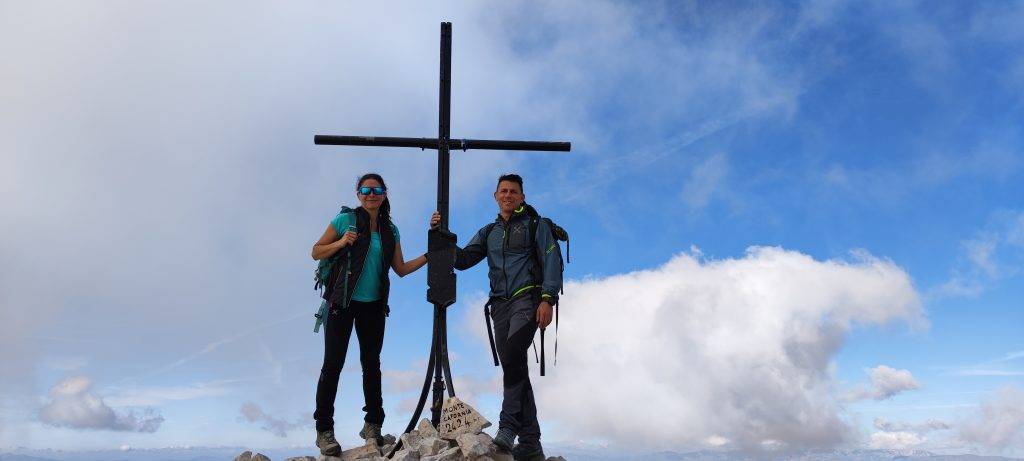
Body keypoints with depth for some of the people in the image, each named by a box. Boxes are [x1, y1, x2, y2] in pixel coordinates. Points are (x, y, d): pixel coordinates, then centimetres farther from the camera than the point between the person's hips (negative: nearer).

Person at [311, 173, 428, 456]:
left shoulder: (390, 230, 9)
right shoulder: (346, 219, -2)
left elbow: (401, 269, 11)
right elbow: (316, 252, 0)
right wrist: (341, 243, -16)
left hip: (374, 305, 4)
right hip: (342, 302, -4)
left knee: (371, 363, 10)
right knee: (333, 364, -3)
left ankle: (372, 424, 20)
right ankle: (324, 430, 4)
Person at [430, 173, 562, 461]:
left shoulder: (535, 224, 7)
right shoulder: (488, 232, 21)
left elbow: (552, 261, -3)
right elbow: (463, 260, 13)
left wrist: (547, 299, -15)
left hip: (527, 297, -5)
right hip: (500, 305, 5)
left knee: (513, 354, -28)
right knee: (515, 367, 3)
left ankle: (508, 426, -29)